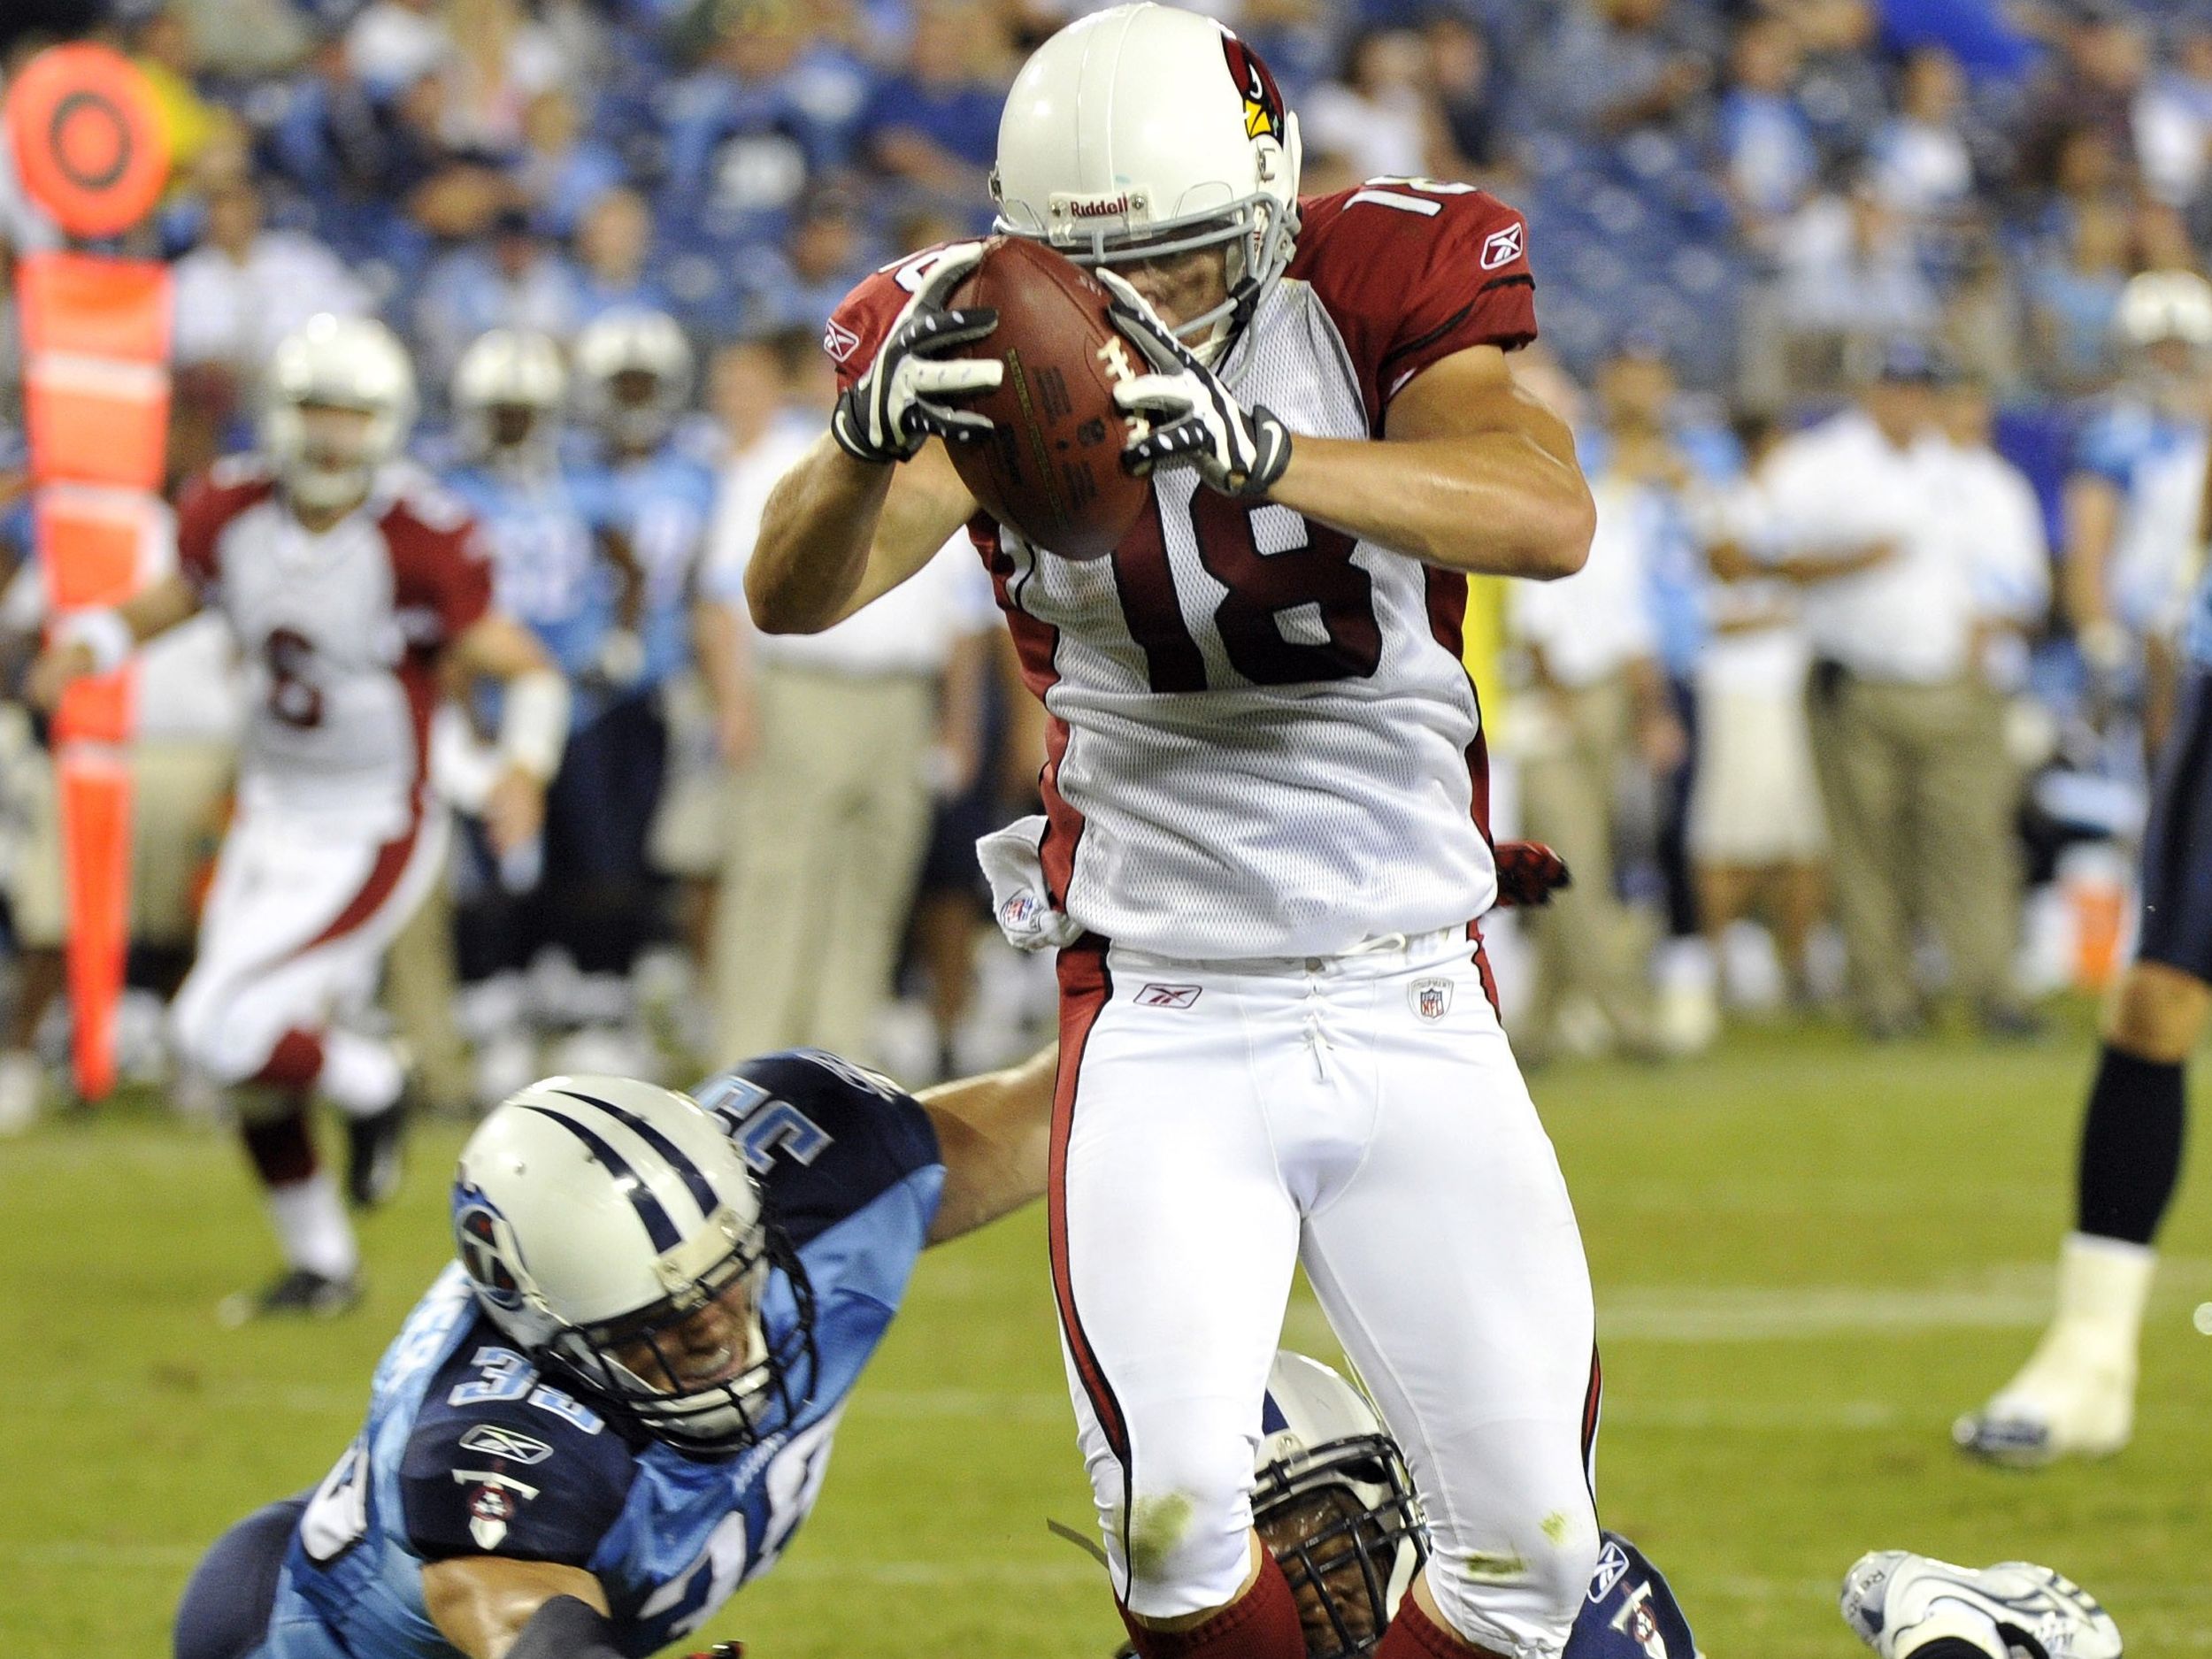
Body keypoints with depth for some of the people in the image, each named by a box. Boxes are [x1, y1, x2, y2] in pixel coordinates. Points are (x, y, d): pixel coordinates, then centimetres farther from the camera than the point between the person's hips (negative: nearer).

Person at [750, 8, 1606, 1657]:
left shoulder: (1380, 294, -8)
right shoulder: (996, 347, -5)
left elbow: (1549, 517, -28)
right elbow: (793, 597, -21)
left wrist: (1249, 449, -42)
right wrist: (873, 427, -43)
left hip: (1416, 1008, 1)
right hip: (1162, 1016, -1)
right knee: (1175, 1520, -18)